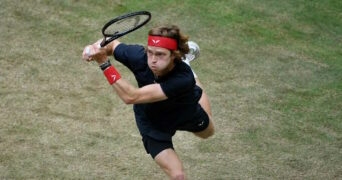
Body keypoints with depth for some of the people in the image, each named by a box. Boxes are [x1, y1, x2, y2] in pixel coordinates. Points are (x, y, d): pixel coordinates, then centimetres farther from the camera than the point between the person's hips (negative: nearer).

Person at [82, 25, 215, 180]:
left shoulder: (183, 79, -48)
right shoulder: (139, 55, -38)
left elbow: (131, 97, -53)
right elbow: (111, 44, -14)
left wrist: (104, 63, -57)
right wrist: (96, 49, -37)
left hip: (186, 112, 0)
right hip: (152, 121, 0)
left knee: (207, 132, 35)